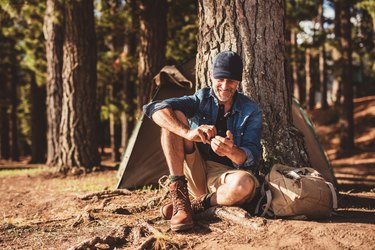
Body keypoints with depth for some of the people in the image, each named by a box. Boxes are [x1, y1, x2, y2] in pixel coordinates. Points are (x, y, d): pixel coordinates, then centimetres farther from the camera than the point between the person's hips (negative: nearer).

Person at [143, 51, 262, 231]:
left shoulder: (251, 111, -4)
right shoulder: (202, 99, -2)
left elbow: (251, 157, -15)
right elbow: (155, 108, -18)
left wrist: (232, 152, -40)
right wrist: (188, 133, -36)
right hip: (195, 174, 2)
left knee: (245, 184, -40)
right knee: (174, 117, -19)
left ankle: (198, 205, -11)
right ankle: (180, 201, -25)